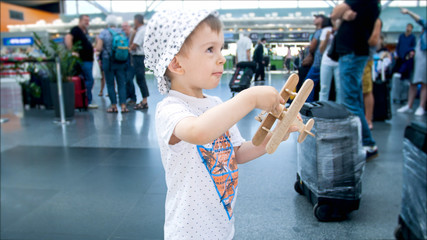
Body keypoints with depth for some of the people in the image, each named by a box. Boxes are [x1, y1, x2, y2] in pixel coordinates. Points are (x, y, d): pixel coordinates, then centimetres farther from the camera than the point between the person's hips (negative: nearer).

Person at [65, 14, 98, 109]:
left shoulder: (85, 31, 19)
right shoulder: (76, 30, -9)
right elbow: (67, 38, -26)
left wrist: (92, 48, 17)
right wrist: (72, 51, -29)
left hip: (89, 59, 9)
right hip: (83, 60, -9)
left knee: (88, 80, 10)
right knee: (89, 80, -10)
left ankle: (87, 101, 16)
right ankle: (88, 102, -5)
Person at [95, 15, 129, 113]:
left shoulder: (104, 33, -5)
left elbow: (98, 48, -11)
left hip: (108, 61, -2)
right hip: (121, 62, 2)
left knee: (110, 84, 7)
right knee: (121, 84, 4)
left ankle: (114, 106, 10)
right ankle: (123, 105, -1)